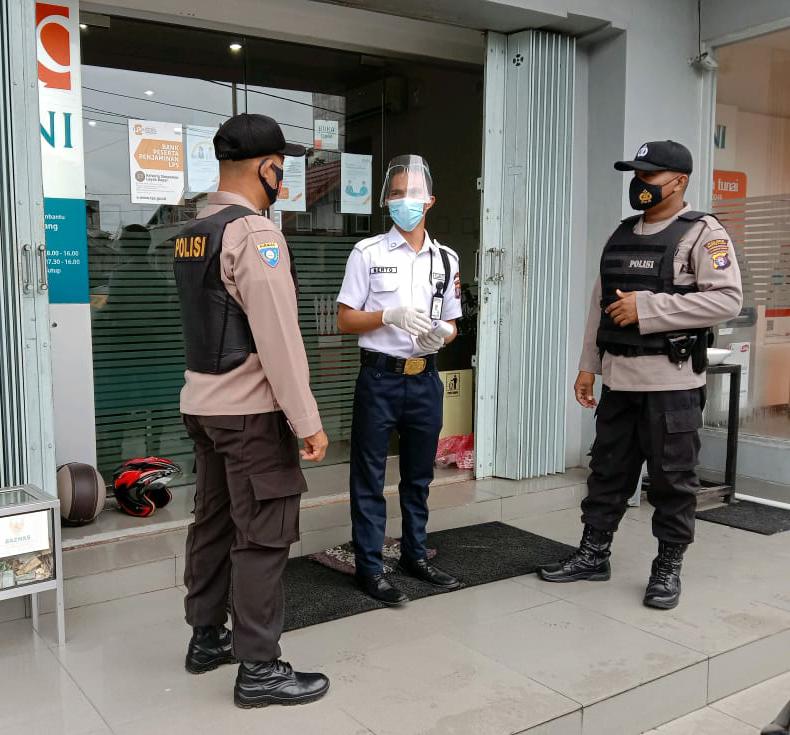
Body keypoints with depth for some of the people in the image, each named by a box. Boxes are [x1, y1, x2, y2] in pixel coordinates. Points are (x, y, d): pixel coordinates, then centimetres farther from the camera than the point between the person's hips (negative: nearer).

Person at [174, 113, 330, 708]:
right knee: (262, 536, -1)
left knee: (215, 522, 17)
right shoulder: (255, 233, -17)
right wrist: (308, 421, -17)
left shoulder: (193, 234, 10)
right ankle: (260, 669, 9)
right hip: (250, 410, -9)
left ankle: (207, 637, 30)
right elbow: (279, 338, -21)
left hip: (203, 402, 9)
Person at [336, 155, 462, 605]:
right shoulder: (368, 253, -4)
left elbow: (451, 324, 14)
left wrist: (442, 334, -9)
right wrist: (390, 316, -19)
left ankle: (416, 554, 31)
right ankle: (370, 567, 15)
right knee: (369, 478, 3)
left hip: (425, 379, 4)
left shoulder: (447, 259, 8)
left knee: (420, 475, 15)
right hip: (380, 378, -4)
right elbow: (345, 320, -4)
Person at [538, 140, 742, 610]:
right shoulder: (621, 236, 14)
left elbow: (727, 300, -18)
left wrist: (647, 307, -19)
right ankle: (593, 554, 26)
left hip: (672, 381, -6)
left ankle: (668, 568, 19)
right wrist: (589, 366, 11)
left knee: (673, 478, 4)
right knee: (608, 470, 13)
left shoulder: (703, 233, -6)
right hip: (619, 379, 6)